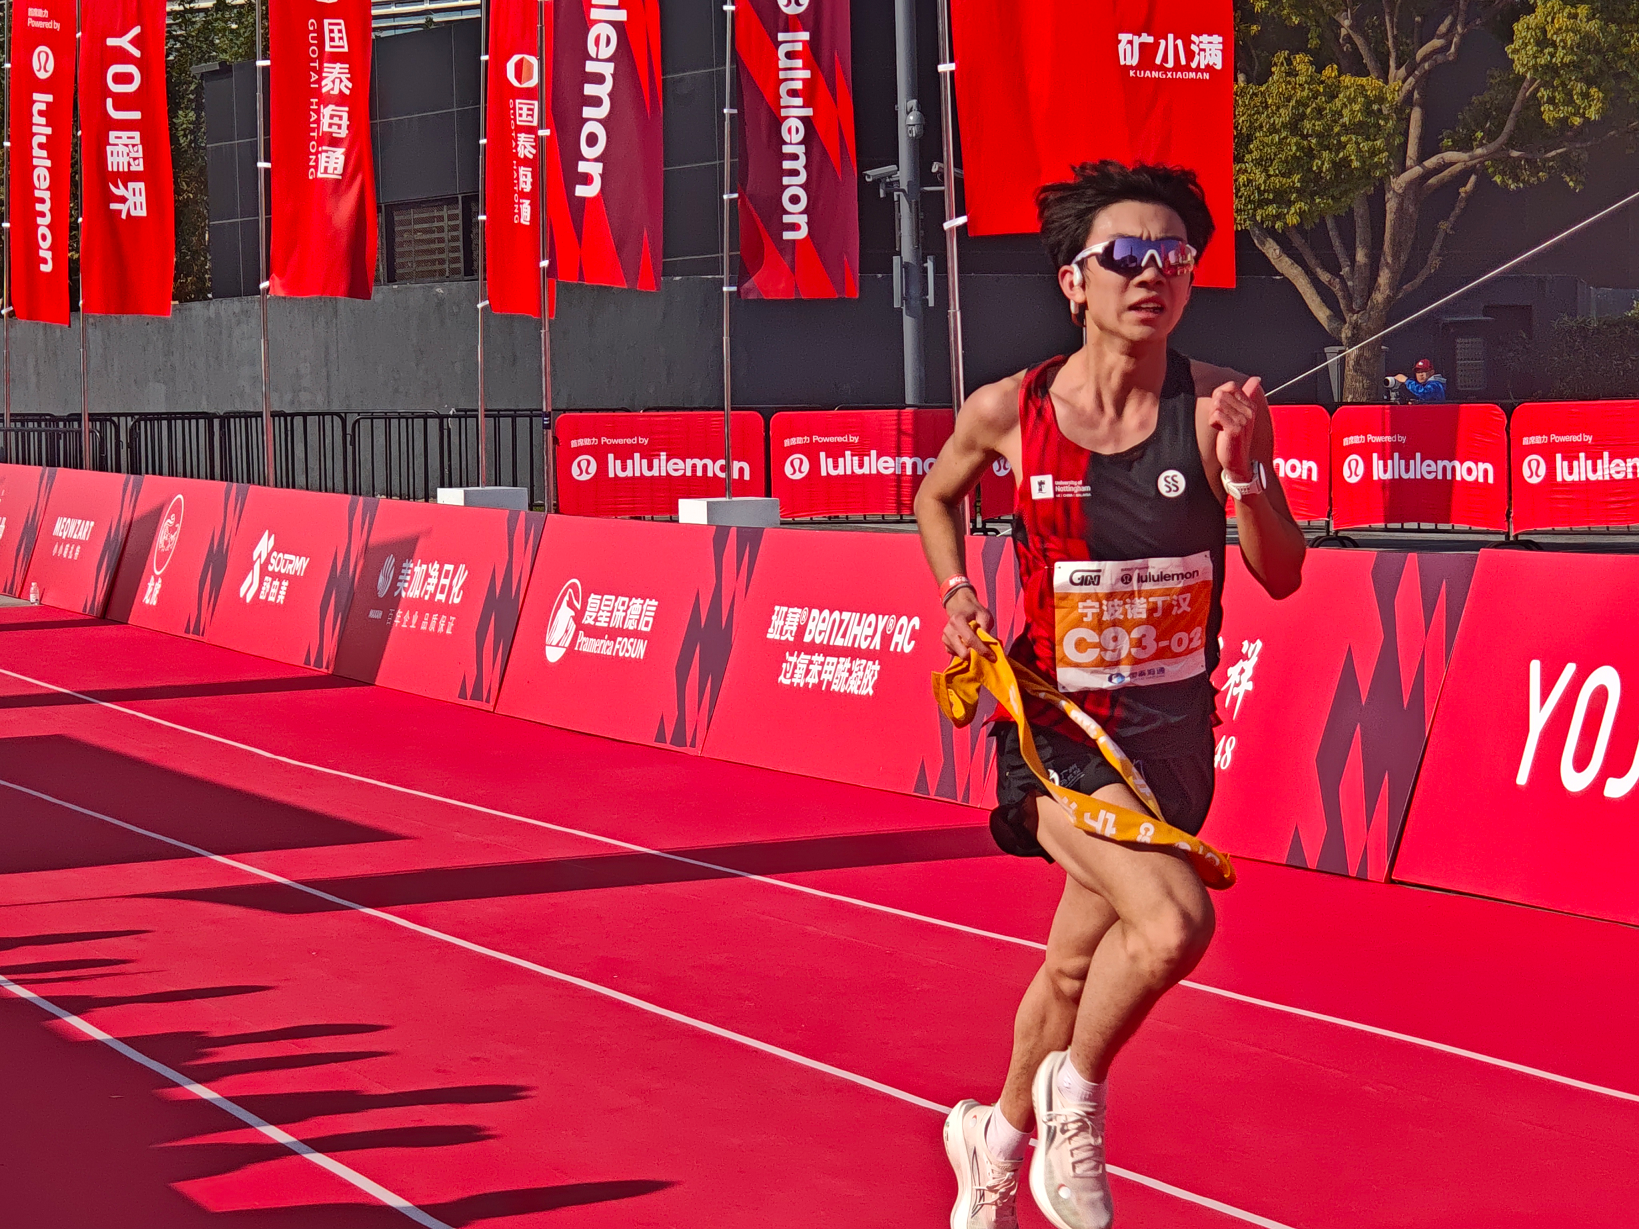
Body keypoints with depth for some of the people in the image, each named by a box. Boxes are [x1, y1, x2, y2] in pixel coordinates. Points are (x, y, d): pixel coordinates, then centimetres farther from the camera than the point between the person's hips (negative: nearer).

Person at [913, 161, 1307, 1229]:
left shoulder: (1222, 408, -7)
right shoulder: (1008, 413, -7)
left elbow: (1282, 574, -8)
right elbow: (936, 497, 15)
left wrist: (1238, 467, -24)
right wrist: (959, 597, -1)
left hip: (1172, 725, 3)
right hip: (1053, 720, -3)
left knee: (1077, 964, 16)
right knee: (1173, 923, -25)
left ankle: (1000, 1139, 44)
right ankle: (1075, 1097, 3)